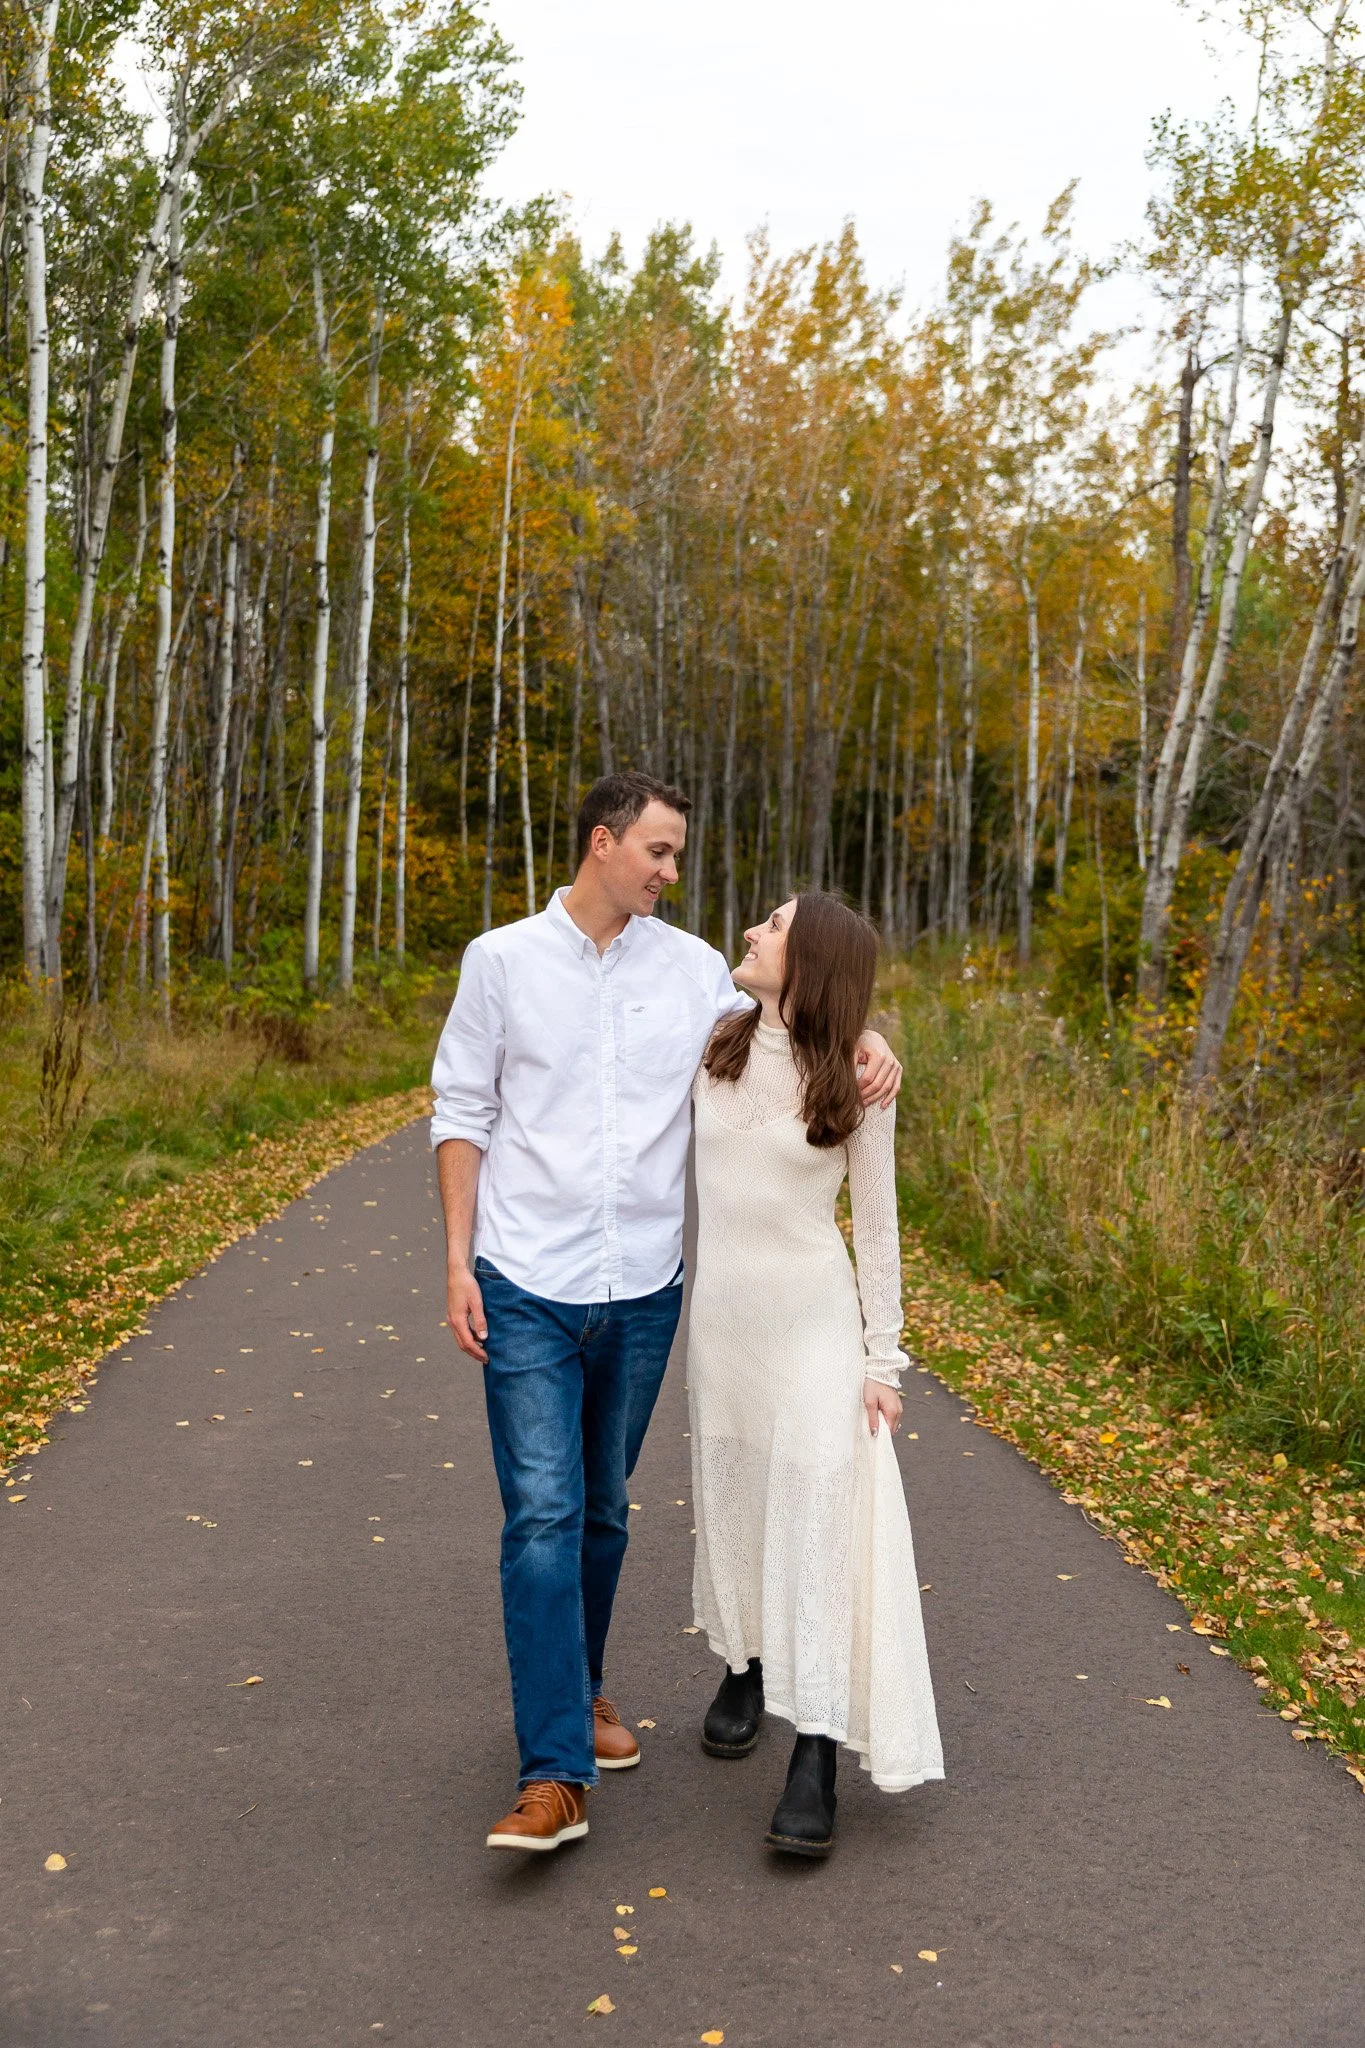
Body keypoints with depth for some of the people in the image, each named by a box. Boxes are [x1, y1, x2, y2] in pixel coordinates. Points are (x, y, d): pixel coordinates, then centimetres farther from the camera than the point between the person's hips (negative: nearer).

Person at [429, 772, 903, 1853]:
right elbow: (462, 1114, 2)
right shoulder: (502, 959, -1)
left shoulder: (691, 965, 5)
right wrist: (458, 1259, -5)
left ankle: (578, 1688, 37)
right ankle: (556, 1774, -5)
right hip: (527, 1288, -3)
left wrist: (869, 1041, -6)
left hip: (643, 1289, 3)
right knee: (542, 1515, -9)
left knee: (602, 1511, 15)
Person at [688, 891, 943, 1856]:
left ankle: (818, 1758, -2)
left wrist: (883, 1358, -4)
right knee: (731, 1497, 15)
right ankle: (745, 1668, 38)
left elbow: (876, 1226, -4)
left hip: (814, 1314, -4)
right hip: (721, 1306, 4)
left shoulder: (857, 1084, -9)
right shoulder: (715, 1047, -1)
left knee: (819, 1517, -6)